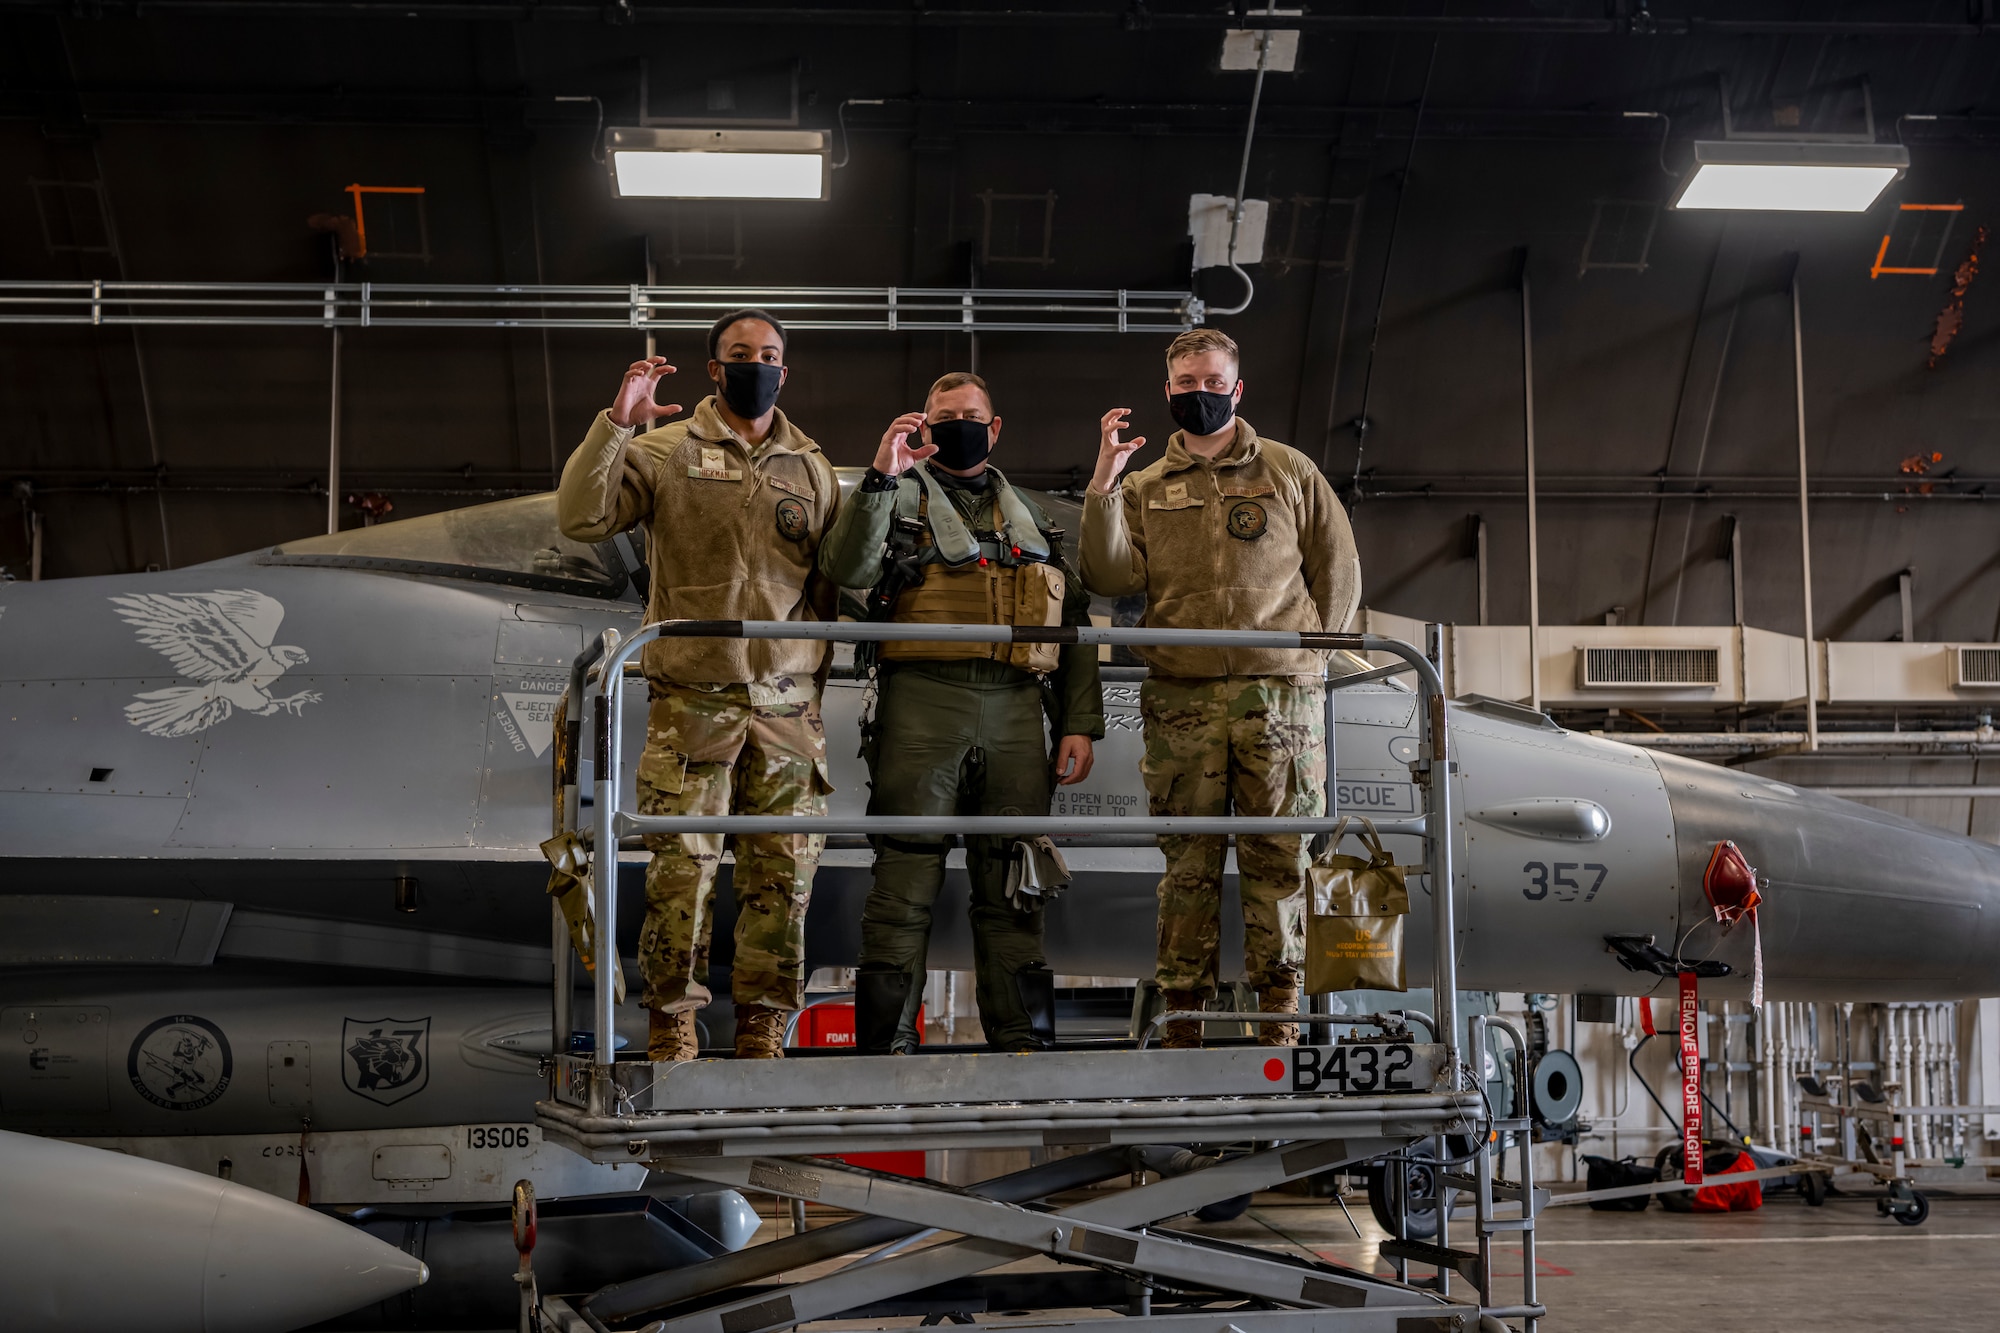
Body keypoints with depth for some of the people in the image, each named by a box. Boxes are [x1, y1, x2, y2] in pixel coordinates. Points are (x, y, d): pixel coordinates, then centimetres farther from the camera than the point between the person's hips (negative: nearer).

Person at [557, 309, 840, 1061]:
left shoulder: (812, 468, 15)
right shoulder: (667, 451, 5)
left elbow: (837, 583, 17)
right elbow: (581, 520, -8)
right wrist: (616, 425, -17)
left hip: (788, 704, 3)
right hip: (693, 700, -3)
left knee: (783, 875, 2)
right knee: (682, 871, -6)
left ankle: (763, 1030, 12)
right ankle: (672, 1027, 6)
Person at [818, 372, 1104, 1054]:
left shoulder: (1033, 519, 24)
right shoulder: (900, 498, 13)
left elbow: (1074, 626, 20)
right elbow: (847, 569, -7)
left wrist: (1080, 724, 9)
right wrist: (882, 477, -17)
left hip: (1016, 714, 3)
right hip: (923, 702, -3)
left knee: (1013, 892, 2)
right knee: (905, 883, -7)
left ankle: (1024, 1049, 5)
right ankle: (886, 1049, -4)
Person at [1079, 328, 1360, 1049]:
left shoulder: (1290, 472, 12)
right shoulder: (1145, 488, 15)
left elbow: (1339, 573, 13)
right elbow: (1113, 578, 0)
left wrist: (1302, 652, 5)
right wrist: (1104, 485, -7)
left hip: (1280, 695, -1)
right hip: (1181, 697, 1)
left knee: (1278, 856, -2)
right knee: (1188, 859, 1)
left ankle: (1278, 1012, 4)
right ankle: (1181, 1010, 5)